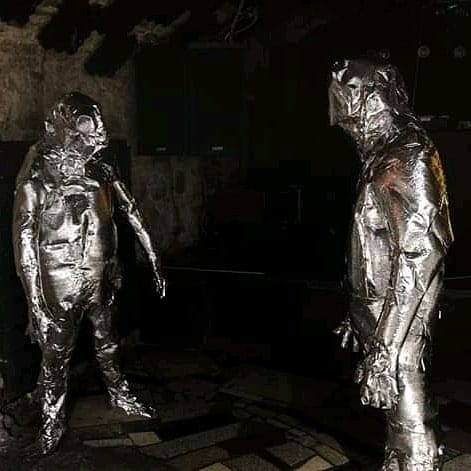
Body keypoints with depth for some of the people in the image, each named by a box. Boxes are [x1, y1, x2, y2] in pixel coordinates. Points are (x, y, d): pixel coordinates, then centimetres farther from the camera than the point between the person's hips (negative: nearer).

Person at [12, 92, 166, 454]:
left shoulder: (102, 173, 1)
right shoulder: (38, 180, -13)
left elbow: (133, 215, 8)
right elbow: (25, 239, -15)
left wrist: (155, 261, 9)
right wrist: (34, 299, -19)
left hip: (102, 278, 4)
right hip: (61, 284, -4)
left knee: (108, 344, 21)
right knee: (57, 354, 7)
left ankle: (121, 395, 42)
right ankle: (53, 421, 27)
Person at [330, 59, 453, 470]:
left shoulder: (408, 161, -19)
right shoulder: (385, 156, 9)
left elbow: (417, 260, -25)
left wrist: (384, 352, -27)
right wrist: (360, 315, 20)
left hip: (400, 324, -9)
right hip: (383, 313, 9)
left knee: (410, 418, 3)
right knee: (397, 411, 22)